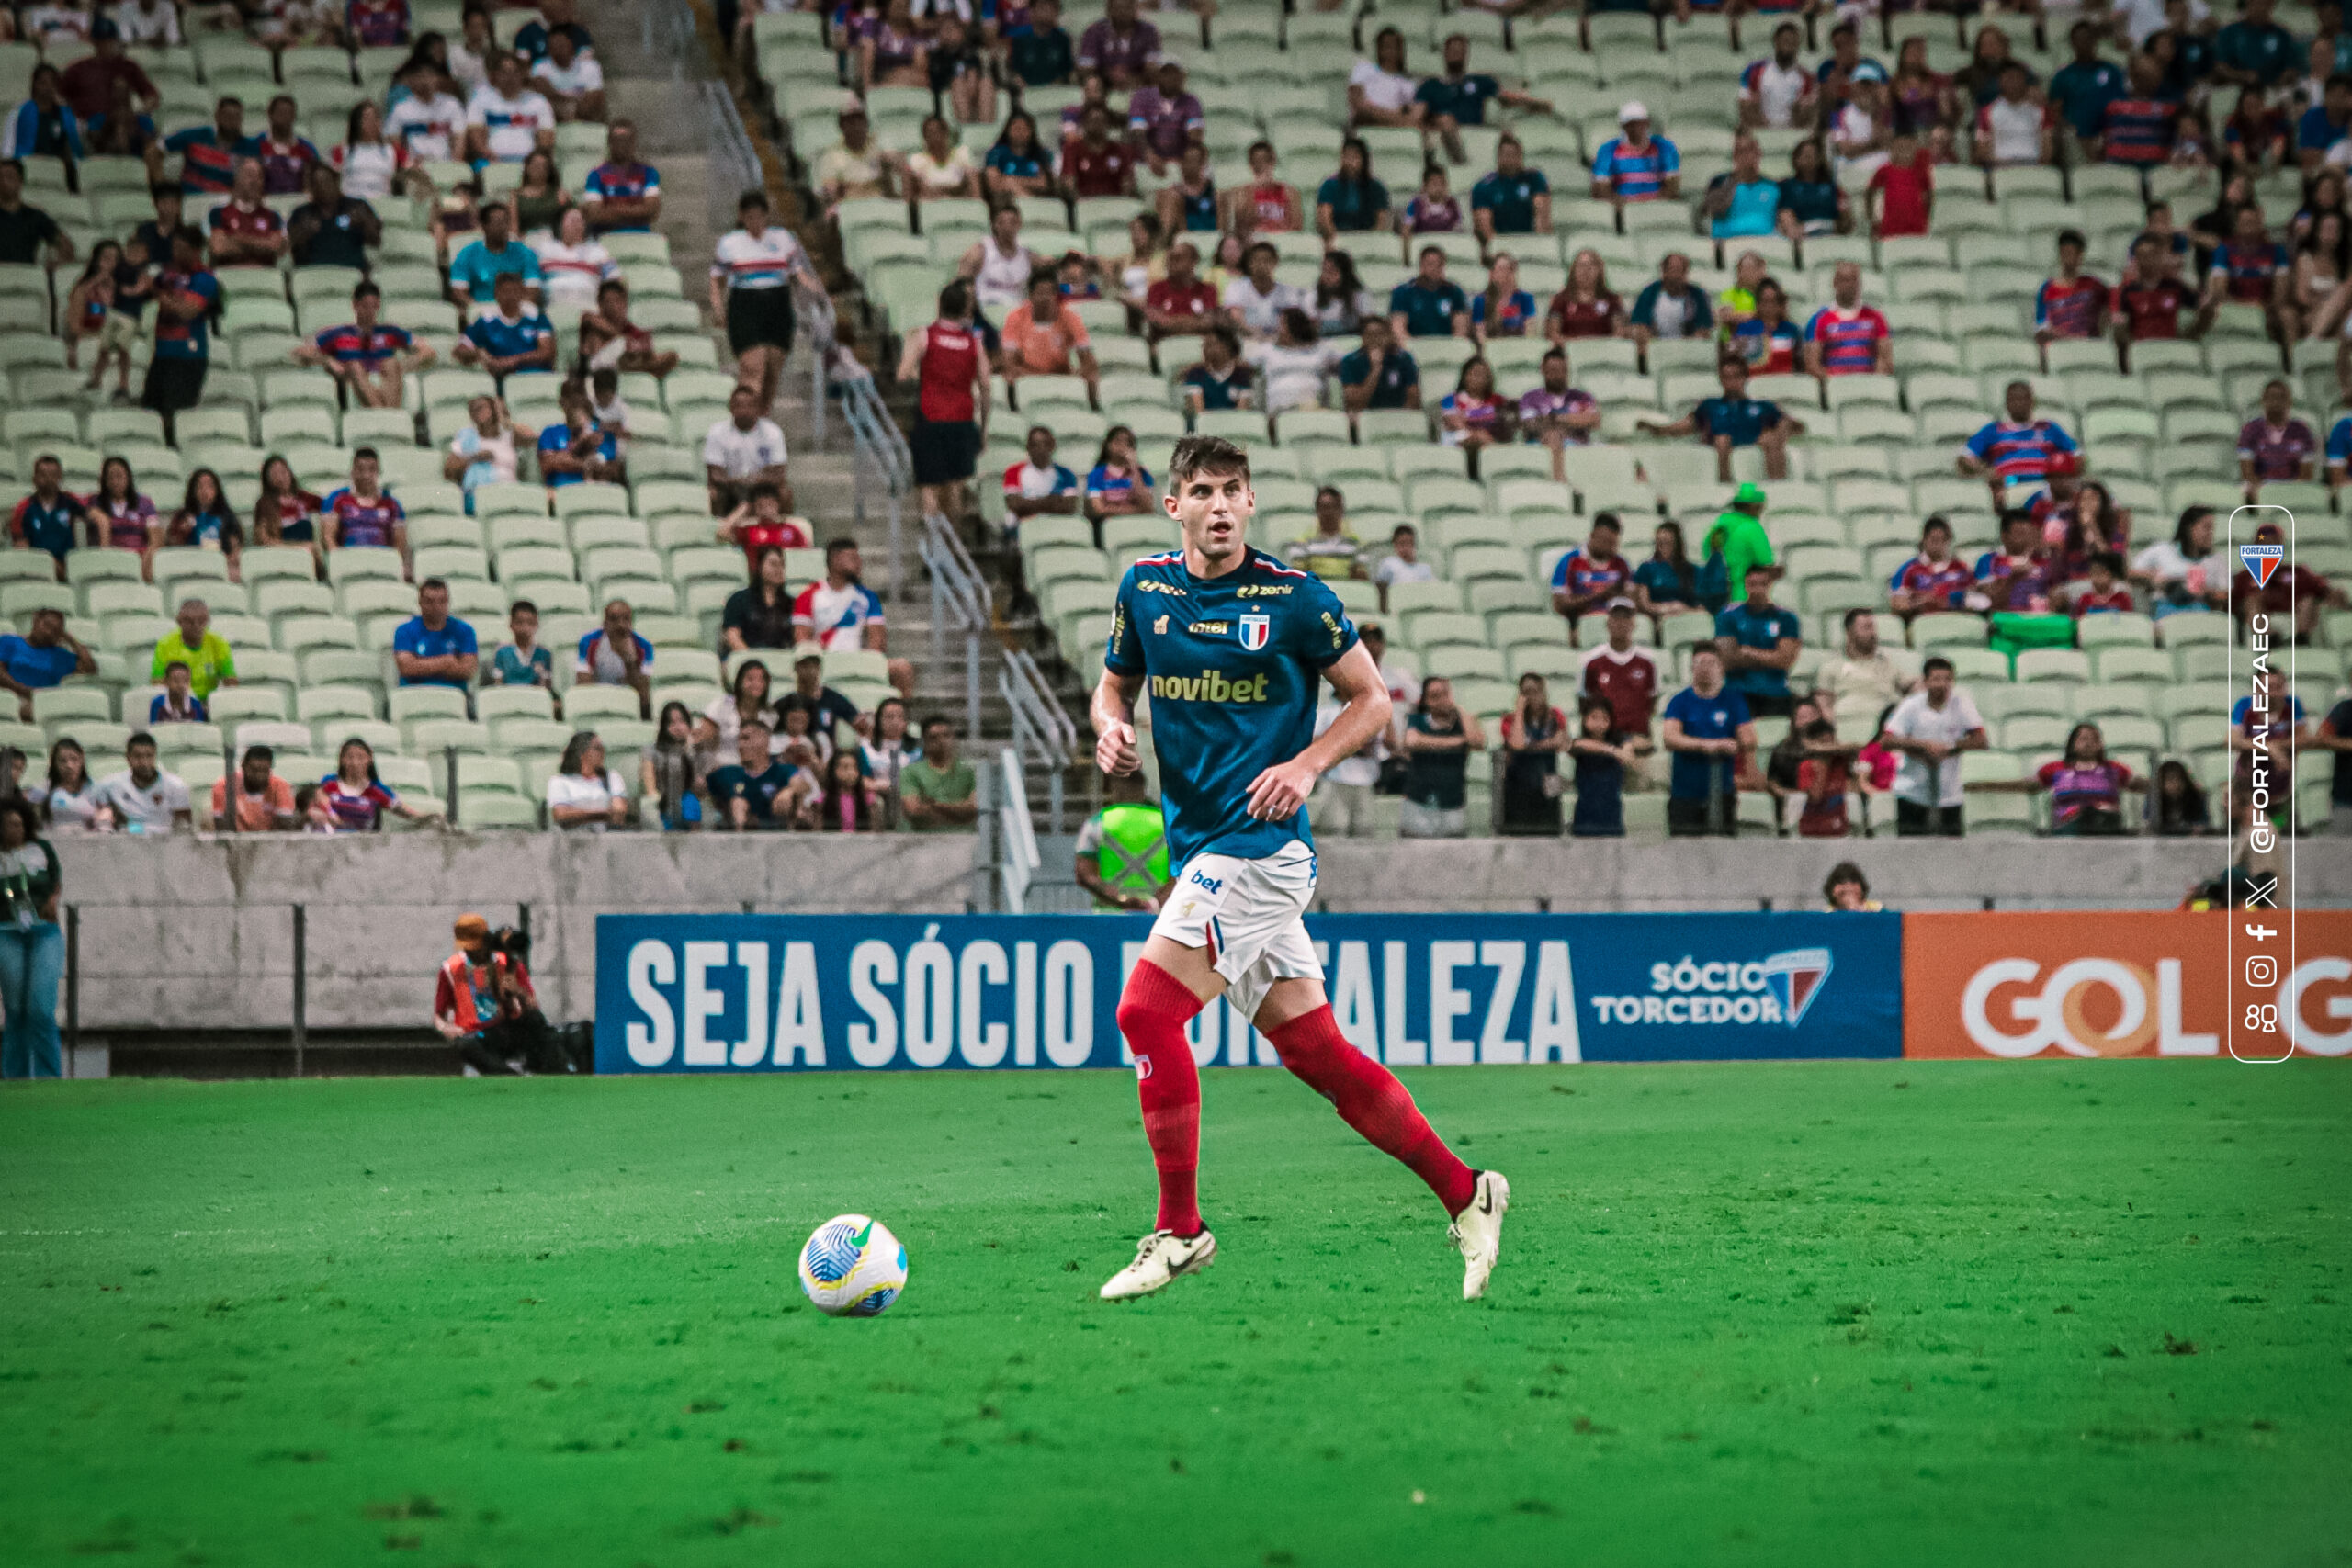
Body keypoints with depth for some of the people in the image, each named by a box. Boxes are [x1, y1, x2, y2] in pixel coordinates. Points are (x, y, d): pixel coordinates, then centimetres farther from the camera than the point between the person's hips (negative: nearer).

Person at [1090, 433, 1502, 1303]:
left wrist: (1307, 764, -13)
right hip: (1201, 850, 6)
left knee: (1146, 1009, -15)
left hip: (1260, 840, -6)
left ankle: (1179, 1229, -6)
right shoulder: (1144, 587, 8)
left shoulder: (1294, 597, -6)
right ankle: (1464, 1192, 16)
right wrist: (1111, 725, -1)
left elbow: (1373, 699, 2)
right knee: (1315, 1050, 7)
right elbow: (1115, 681, 21)